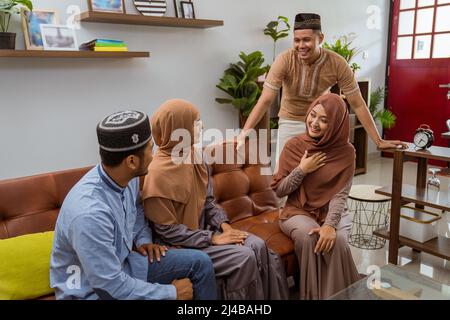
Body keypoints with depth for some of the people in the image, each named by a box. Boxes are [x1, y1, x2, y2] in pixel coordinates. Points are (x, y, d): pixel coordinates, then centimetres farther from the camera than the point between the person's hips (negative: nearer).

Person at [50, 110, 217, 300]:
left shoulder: (128, 177, -10)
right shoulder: (90, 214, -34)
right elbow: (112, 285, -27)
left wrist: (143, 239, -2)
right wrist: (172, 293, -18)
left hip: (120, 265, 7)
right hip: (91, 289, -7)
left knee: (200, 262, 2)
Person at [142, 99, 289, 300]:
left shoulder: (195, 155, 1)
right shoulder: (158, 173, -23)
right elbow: (167, 231, -20)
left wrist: (224, 225, -7)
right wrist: (213, 238, -19)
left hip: (204, 228, 7)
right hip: (181, 244, -7)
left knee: (259, 247, -9)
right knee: (244, 258, -19)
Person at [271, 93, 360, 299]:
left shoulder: (346, 152, -5)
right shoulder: (294, 145, -4)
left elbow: (340, 195, -12)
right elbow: (278, 190, -1)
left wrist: (330, 224, -29)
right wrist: (301, 170, -15)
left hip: (333, 213, 1)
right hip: (298, 212, 0)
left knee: (336, 242, -31)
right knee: (309, 238, -32)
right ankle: (313, 295, -14)